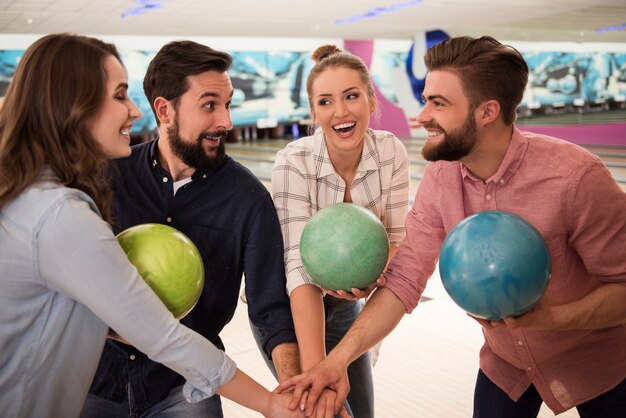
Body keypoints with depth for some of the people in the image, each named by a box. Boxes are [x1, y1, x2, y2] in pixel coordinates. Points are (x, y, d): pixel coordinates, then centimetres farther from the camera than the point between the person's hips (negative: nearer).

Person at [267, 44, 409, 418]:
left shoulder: (392, 153, -16)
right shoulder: (294, 162, -28)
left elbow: (397, 239, -12)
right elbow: (300, 265, -34)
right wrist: (314, 370, -42)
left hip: (345, 302, 4)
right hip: (286, 305, -3)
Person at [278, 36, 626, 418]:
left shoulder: (574, 175, -29)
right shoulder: (440, 177, -15)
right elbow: (403, 280, -17)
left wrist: (550, 319, -38)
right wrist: (338, 359, -28)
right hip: (506, 364, 3)